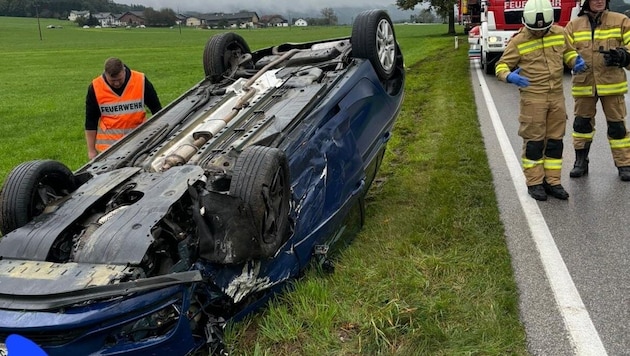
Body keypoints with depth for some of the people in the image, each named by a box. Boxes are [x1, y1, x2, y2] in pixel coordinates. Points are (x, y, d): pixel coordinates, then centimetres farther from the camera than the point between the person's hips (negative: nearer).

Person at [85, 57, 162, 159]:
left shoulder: (141, 81, -6)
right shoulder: (95, 88, -4)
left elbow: (156, 109, 5)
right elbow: (90, 121, 3)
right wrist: (91, 150, 3)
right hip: (108, 144, 0)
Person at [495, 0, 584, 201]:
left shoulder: (559, 33, 5)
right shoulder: (518, 41, -9)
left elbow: (567, 52, 21)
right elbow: (502, 66, -5)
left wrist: (576, 61, -1)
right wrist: (509, 76, -27)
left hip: (557, 97, 5)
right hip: (532, 98, -5)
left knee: (555, 141, 10)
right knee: (534, 141, 0)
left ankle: (552, 182, 20)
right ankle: (534, 183, 12)